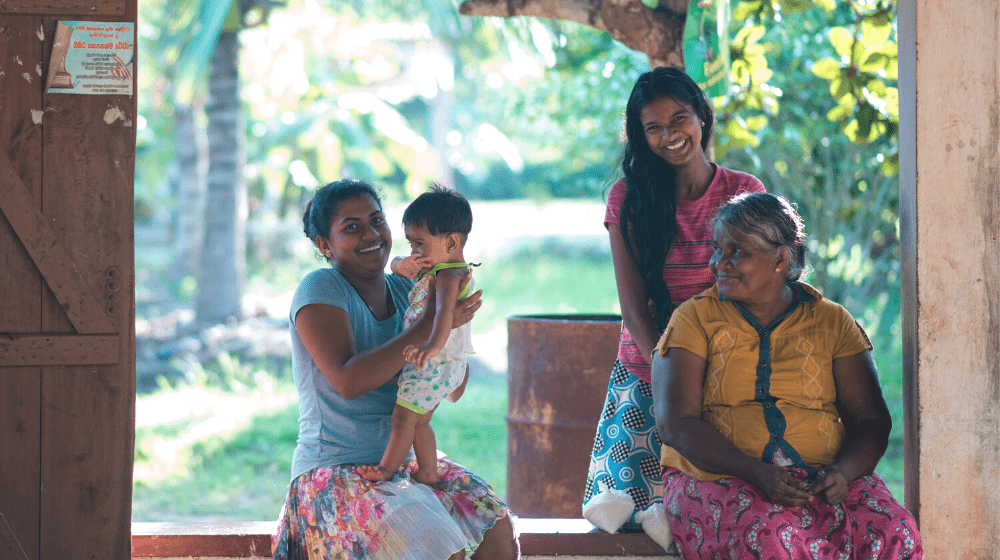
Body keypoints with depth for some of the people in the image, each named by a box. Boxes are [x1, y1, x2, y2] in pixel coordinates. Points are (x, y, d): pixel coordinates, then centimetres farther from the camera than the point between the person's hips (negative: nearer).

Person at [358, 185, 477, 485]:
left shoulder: (447, 275, -24)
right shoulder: (436, 266, 9)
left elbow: (445, 311, -42)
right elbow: (395, 263, 15)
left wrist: (433, 346, -59)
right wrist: (403, 265, -11)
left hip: (435, 364, -11)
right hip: (438, 364, 11)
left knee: (403, 416, -6)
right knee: (419, 420, 19)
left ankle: (386, 469, 1)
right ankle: (428, 473, 25)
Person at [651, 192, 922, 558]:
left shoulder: (832, 322, 12)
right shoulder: (695, 319, 6)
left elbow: (871, 420, 9)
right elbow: (675, 423, -4)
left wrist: (843, 471, -15)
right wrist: (756, 473, -19)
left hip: (822, 479, 2)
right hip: (718, 480, -2)